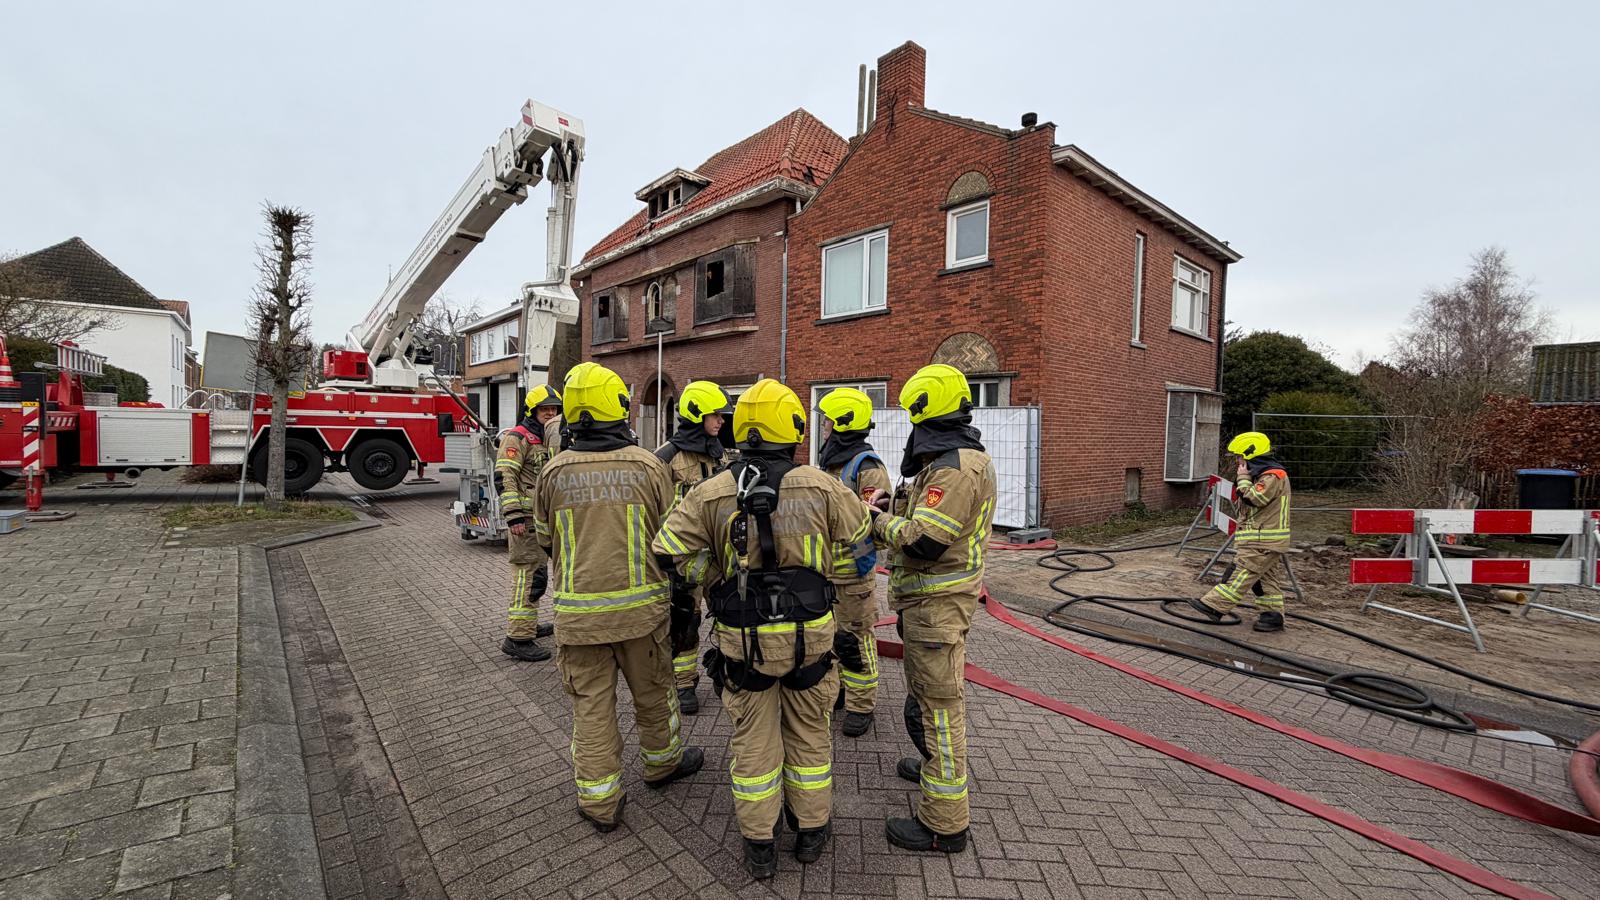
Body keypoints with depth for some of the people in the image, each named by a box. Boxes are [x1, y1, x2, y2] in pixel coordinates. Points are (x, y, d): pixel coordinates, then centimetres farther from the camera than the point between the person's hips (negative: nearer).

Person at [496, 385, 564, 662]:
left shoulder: (550, 440, 18)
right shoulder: (518, 438, -10)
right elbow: (504, 478, -18)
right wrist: (513, 515, -23)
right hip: (526, 519, -9)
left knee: (534, 573, 18)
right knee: (530, 576, -10)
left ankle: (529, 624, 30)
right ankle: (518, 638, -5)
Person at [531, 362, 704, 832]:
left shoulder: (554, 472, -5)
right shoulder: (648, 465, -11)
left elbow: (546, 538, 9)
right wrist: (669, 583, 15)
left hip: (577, 609, 2)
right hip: (639, 605, -1)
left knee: (591, 704, 15)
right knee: (653, 691, 20)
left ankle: (600, 800, 26)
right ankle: (663, 762, 42)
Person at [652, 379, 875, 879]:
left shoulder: (712, 493, -9)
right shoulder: (822, 487, -9)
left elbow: (672, 547, -11)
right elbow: (860, 541, 3)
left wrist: (717, 586, 2)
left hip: (742, 637, 0)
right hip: (809, 633, 0)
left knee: (753, 739, 18)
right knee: (809, 733, 21)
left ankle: (760, 846, 33)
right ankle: (811, 832, 38)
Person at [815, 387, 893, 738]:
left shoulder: (867, 465, -16)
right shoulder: (827, 462, 12)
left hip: (854, 569, -9)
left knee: (858, 637, 4)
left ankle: (861, 706, 18)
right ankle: (837, 689, 36)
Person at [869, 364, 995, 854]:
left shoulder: (955, 467, -23)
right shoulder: (966, 457, 11)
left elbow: (922, 542, -28)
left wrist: (879, 520, -13)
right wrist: (897, 506, 5)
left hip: (936, 601, -11)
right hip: (935, 597, 11)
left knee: (936, 703, 0)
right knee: (937, 692, 27)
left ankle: (944, 822, 14)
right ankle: (940, 766, 48)